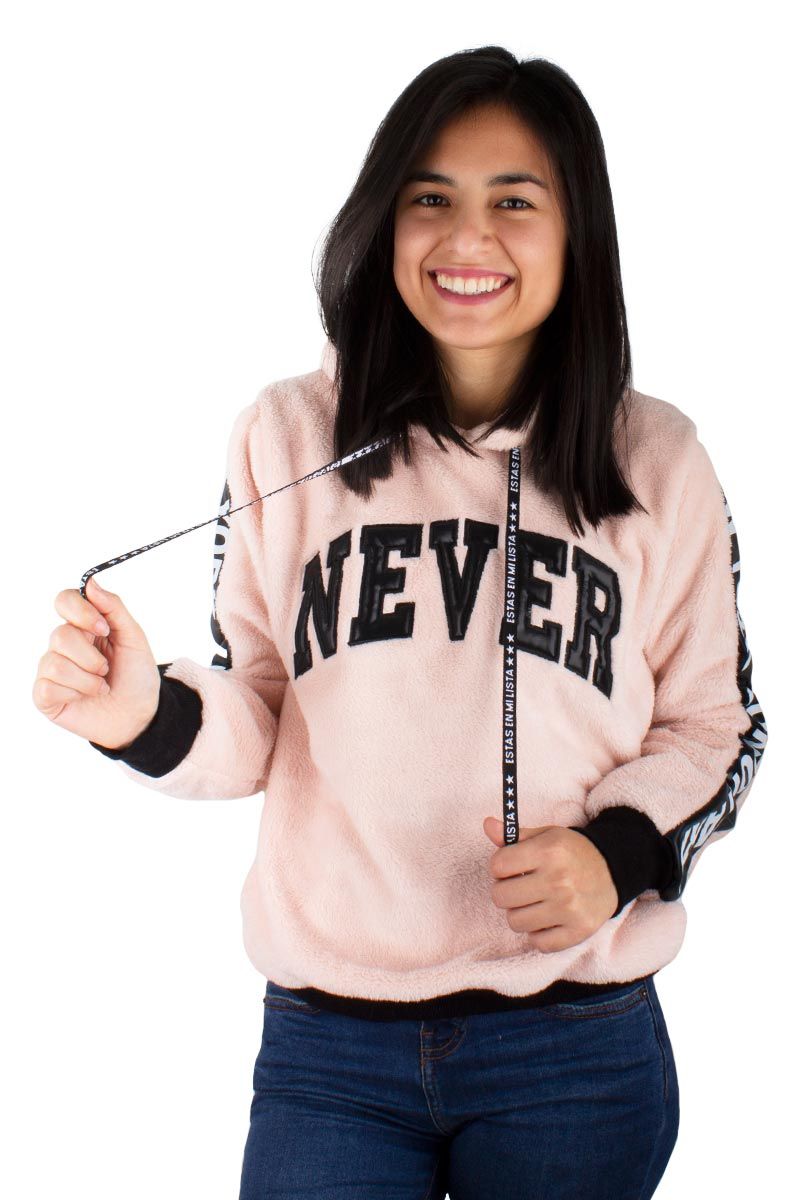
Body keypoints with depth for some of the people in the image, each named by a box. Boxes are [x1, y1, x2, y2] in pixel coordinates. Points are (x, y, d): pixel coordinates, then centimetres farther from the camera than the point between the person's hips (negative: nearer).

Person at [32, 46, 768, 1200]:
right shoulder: (286, 437, -1)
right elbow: (258, 724, 3)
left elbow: (716, 726, 6)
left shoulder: (657, 463, -1)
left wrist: (620, 852, -11)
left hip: (577, 1049, 0)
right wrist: (149, 718, -17)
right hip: (328, 1042, 0)